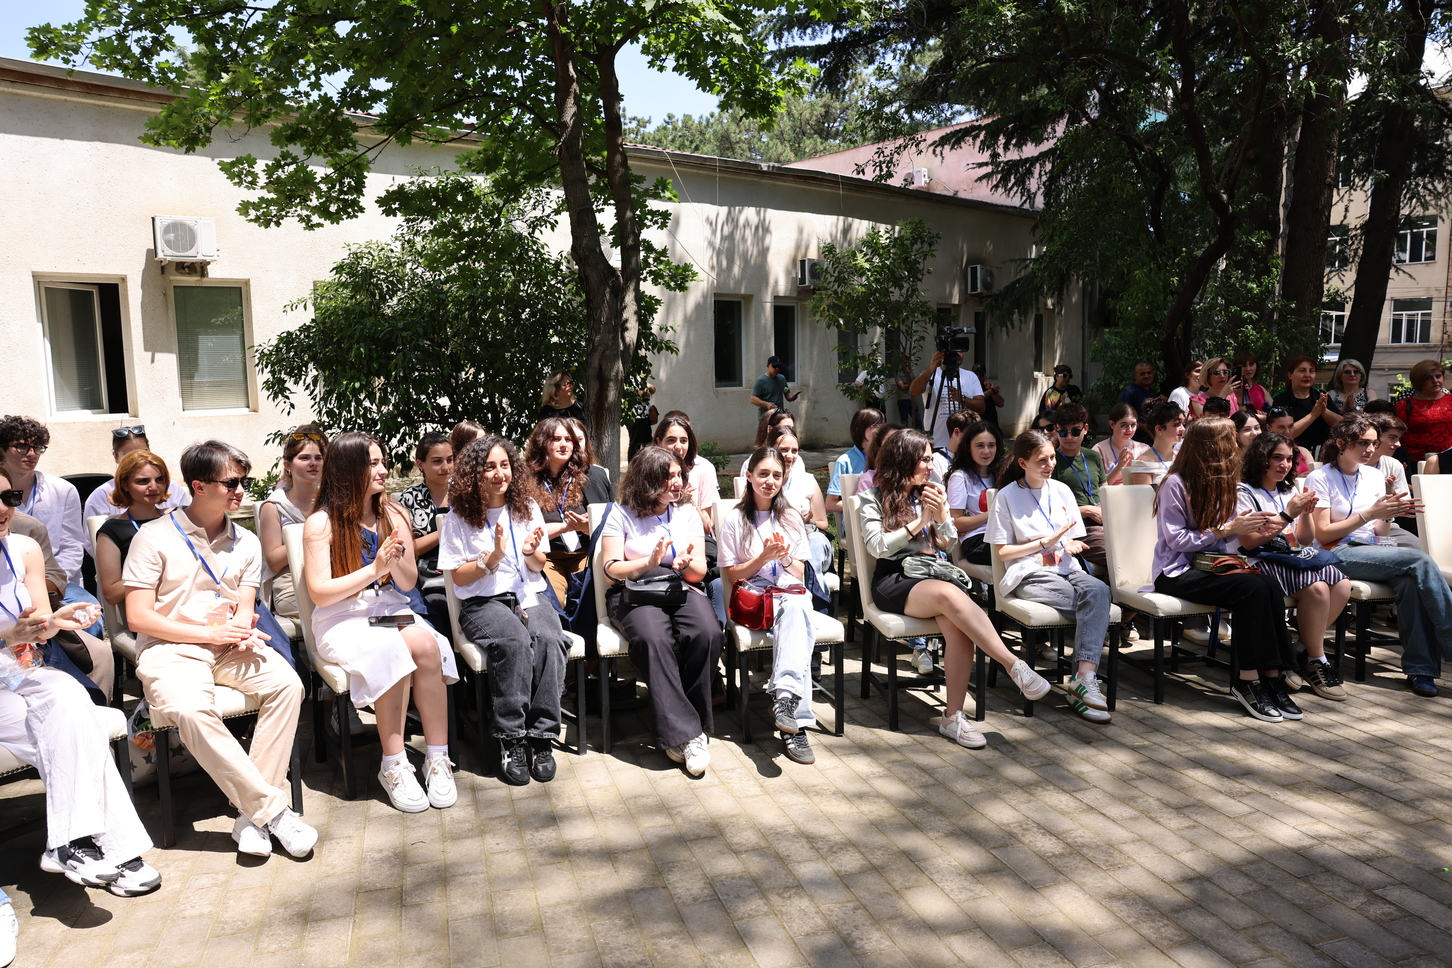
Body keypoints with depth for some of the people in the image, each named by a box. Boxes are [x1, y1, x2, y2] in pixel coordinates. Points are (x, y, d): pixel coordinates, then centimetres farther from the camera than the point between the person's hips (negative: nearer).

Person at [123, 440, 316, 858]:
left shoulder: (246, 543, 13)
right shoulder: (155, 537, -2)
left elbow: (244, 611, 8)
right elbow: (138, 617, -7)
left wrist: (242, 633, -17)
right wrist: (209, 633, -12)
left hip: (227, 648, 4)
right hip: (171, 647, -4)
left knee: (286, 683, -27)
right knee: (190, 710, -36)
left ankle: (253, 814, -23)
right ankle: (273, 809, -28)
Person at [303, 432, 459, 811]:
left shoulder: (394, 516, 8)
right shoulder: (322, 523, -4)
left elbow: (408, 584, 8)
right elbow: (320, 593, -11)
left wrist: (396, 560, -14)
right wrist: (375, 569, -19)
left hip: (391, 611, 4)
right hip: (342, 620, -3)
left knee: (426, 644, -29)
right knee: (390, 649, -34)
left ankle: (437, 759, -23)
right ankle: (393, 766, -23)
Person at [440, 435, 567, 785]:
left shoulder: (528, 508, 11)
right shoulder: (459, 517, 2)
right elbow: (458, 577, 2)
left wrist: (530, 551, -9)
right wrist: (492, 558, -14)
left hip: (530, 596, 3)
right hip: (483, 602, -3)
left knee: (549, 640, -31)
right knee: (515, 641, -36)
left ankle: (542, 737, -25)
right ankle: (511, 741, -27)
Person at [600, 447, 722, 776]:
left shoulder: (687, 513, 14)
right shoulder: (622, 515, 4)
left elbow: (698, 573, 8)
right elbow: (610, 571, -3)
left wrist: (687, 564, -16)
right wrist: (649, 562, -19)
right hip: (634, 592, -3)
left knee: (708, 633, -31)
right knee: (654, 638, -36)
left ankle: (693, 723, -16)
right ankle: (683, 734, -32)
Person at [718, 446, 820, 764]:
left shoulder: (792, 518, 19)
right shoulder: (733, 519, 8)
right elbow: (732, 575, 4)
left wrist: (785, 557, -6)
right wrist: (764, 557, -12)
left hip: (791, 594, 3)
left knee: (796, 608, -38)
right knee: (797, 623, -37)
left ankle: (785, 696, -56)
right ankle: (795, 718, -47)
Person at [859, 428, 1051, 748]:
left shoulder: (932, 492, 19)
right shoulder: (874, 498, 7)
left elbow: (948, 545, 19)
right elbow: (877, 546, -8)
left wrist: (941, 516, 0)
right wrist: (919, 521, -6)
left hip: (932, 573, 4)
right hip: (893, 580, -4)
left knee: (958, 628, -31)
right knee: (950, 594, -37)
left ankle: (953, 716, -26)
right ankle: (1015, 666, -35)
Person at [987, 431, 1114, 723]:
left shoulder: (1062, 491, 17)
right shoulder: (1007, 497, 2)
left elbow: (1076, 541, 20)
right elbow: (1003, 553, -1)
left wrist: (1073, 545, -5)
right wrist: (1046, 542, -7)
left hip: (1066, 569, 5)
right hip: (1029, 575, -4)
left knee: (1098, 589, -32)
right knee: (1094, 604, -30)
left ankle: (1083, 679, -40)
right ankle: (1087, 680, -26)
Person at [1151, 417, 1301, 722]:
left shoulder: (1223, 481, 13)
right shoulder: (1175, 484, -12)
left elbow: (1229, 525, 15)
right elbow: (1177, 540, -15)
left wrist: (1253, 523, -5)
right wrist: (1227, 530, -16)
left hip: (1212, 563, 7)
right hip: (1176, 572, -7)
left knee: (1269, 582, -24)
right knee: (1251, 587, -30)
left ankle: (1271, 674, -22)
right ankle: (1248, 680, -22)